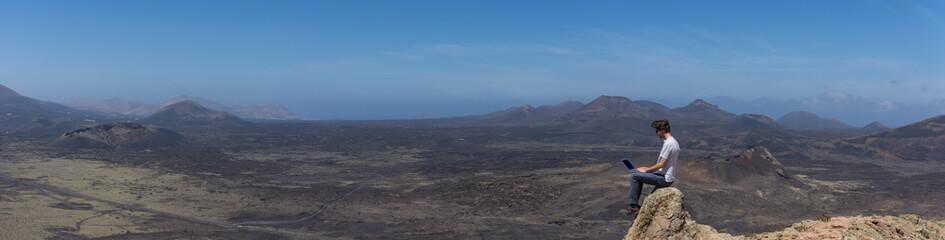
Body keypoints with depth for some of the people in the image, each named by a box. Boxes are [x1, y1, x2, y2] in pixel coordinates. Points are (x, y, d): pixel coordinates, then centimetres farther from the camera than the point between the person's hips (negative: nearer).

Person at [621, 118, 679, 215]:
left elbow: (661, 164, -21)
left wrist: (646, 170, -8)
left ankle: (633, 205, -5)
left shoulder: (669, 143, -20)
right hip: (667, 176, 11)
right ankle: (635, 203, 19)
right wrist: (648, 169, 13)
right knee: (639, 175, 21)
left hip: (665, 179, -11)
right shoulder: (674, 142, 13)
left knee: (634, 176, -12)